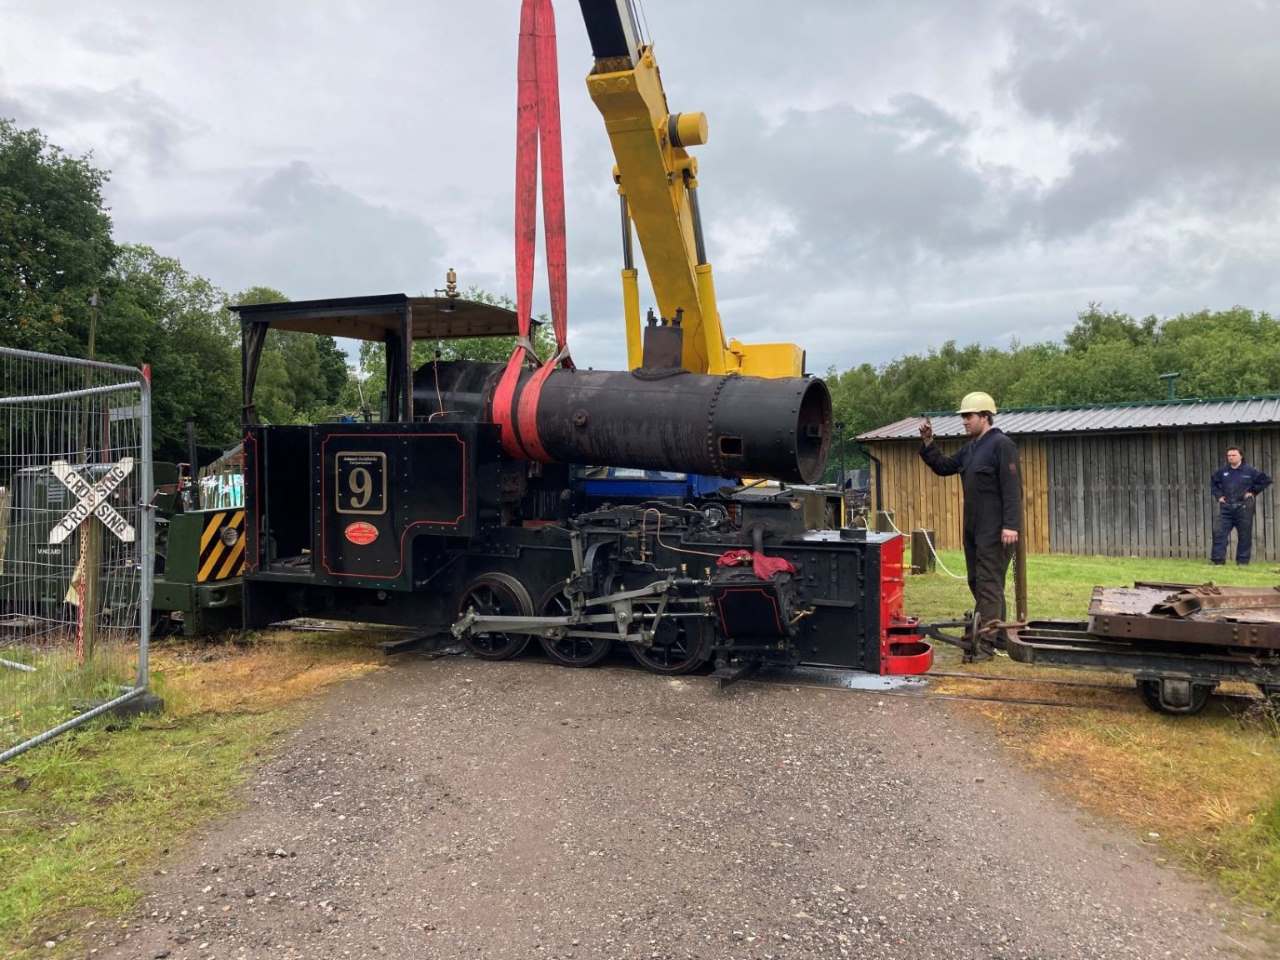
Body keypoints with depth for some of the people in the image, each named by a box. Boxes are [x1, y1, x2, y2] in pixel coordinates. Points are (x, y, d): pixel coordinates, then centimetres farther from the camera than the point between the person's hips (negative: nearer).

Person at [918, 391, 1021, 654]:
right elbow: (944, 467, 21)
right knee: (977, 582, 15)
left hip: (995, 531, -9)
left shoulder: (1002, 445, -12)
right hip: (973, 528, 9)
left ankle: (985, 642, -6)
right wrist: (927, 444, 7)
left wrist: (1011, 525, -26)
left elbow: (1012, 488, -19)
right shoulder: (969, 448, 15)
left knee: (989, 583, -8)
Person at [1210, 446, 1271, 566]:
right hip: (1226, 507, 3)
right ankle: (1218, 560, -5)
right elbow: (1213, 483, 23)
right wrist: (1218, 495, 10)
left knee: (1244, 535, 2)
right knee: (1219, 532, -6)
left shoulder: (1250, 470, -2)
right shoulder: (1222, 471, 7)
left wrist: (1253, 492, -3)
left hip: (1244, 508, -3)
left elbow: (1266, 480, 3)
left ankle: (1243, 561, 10)